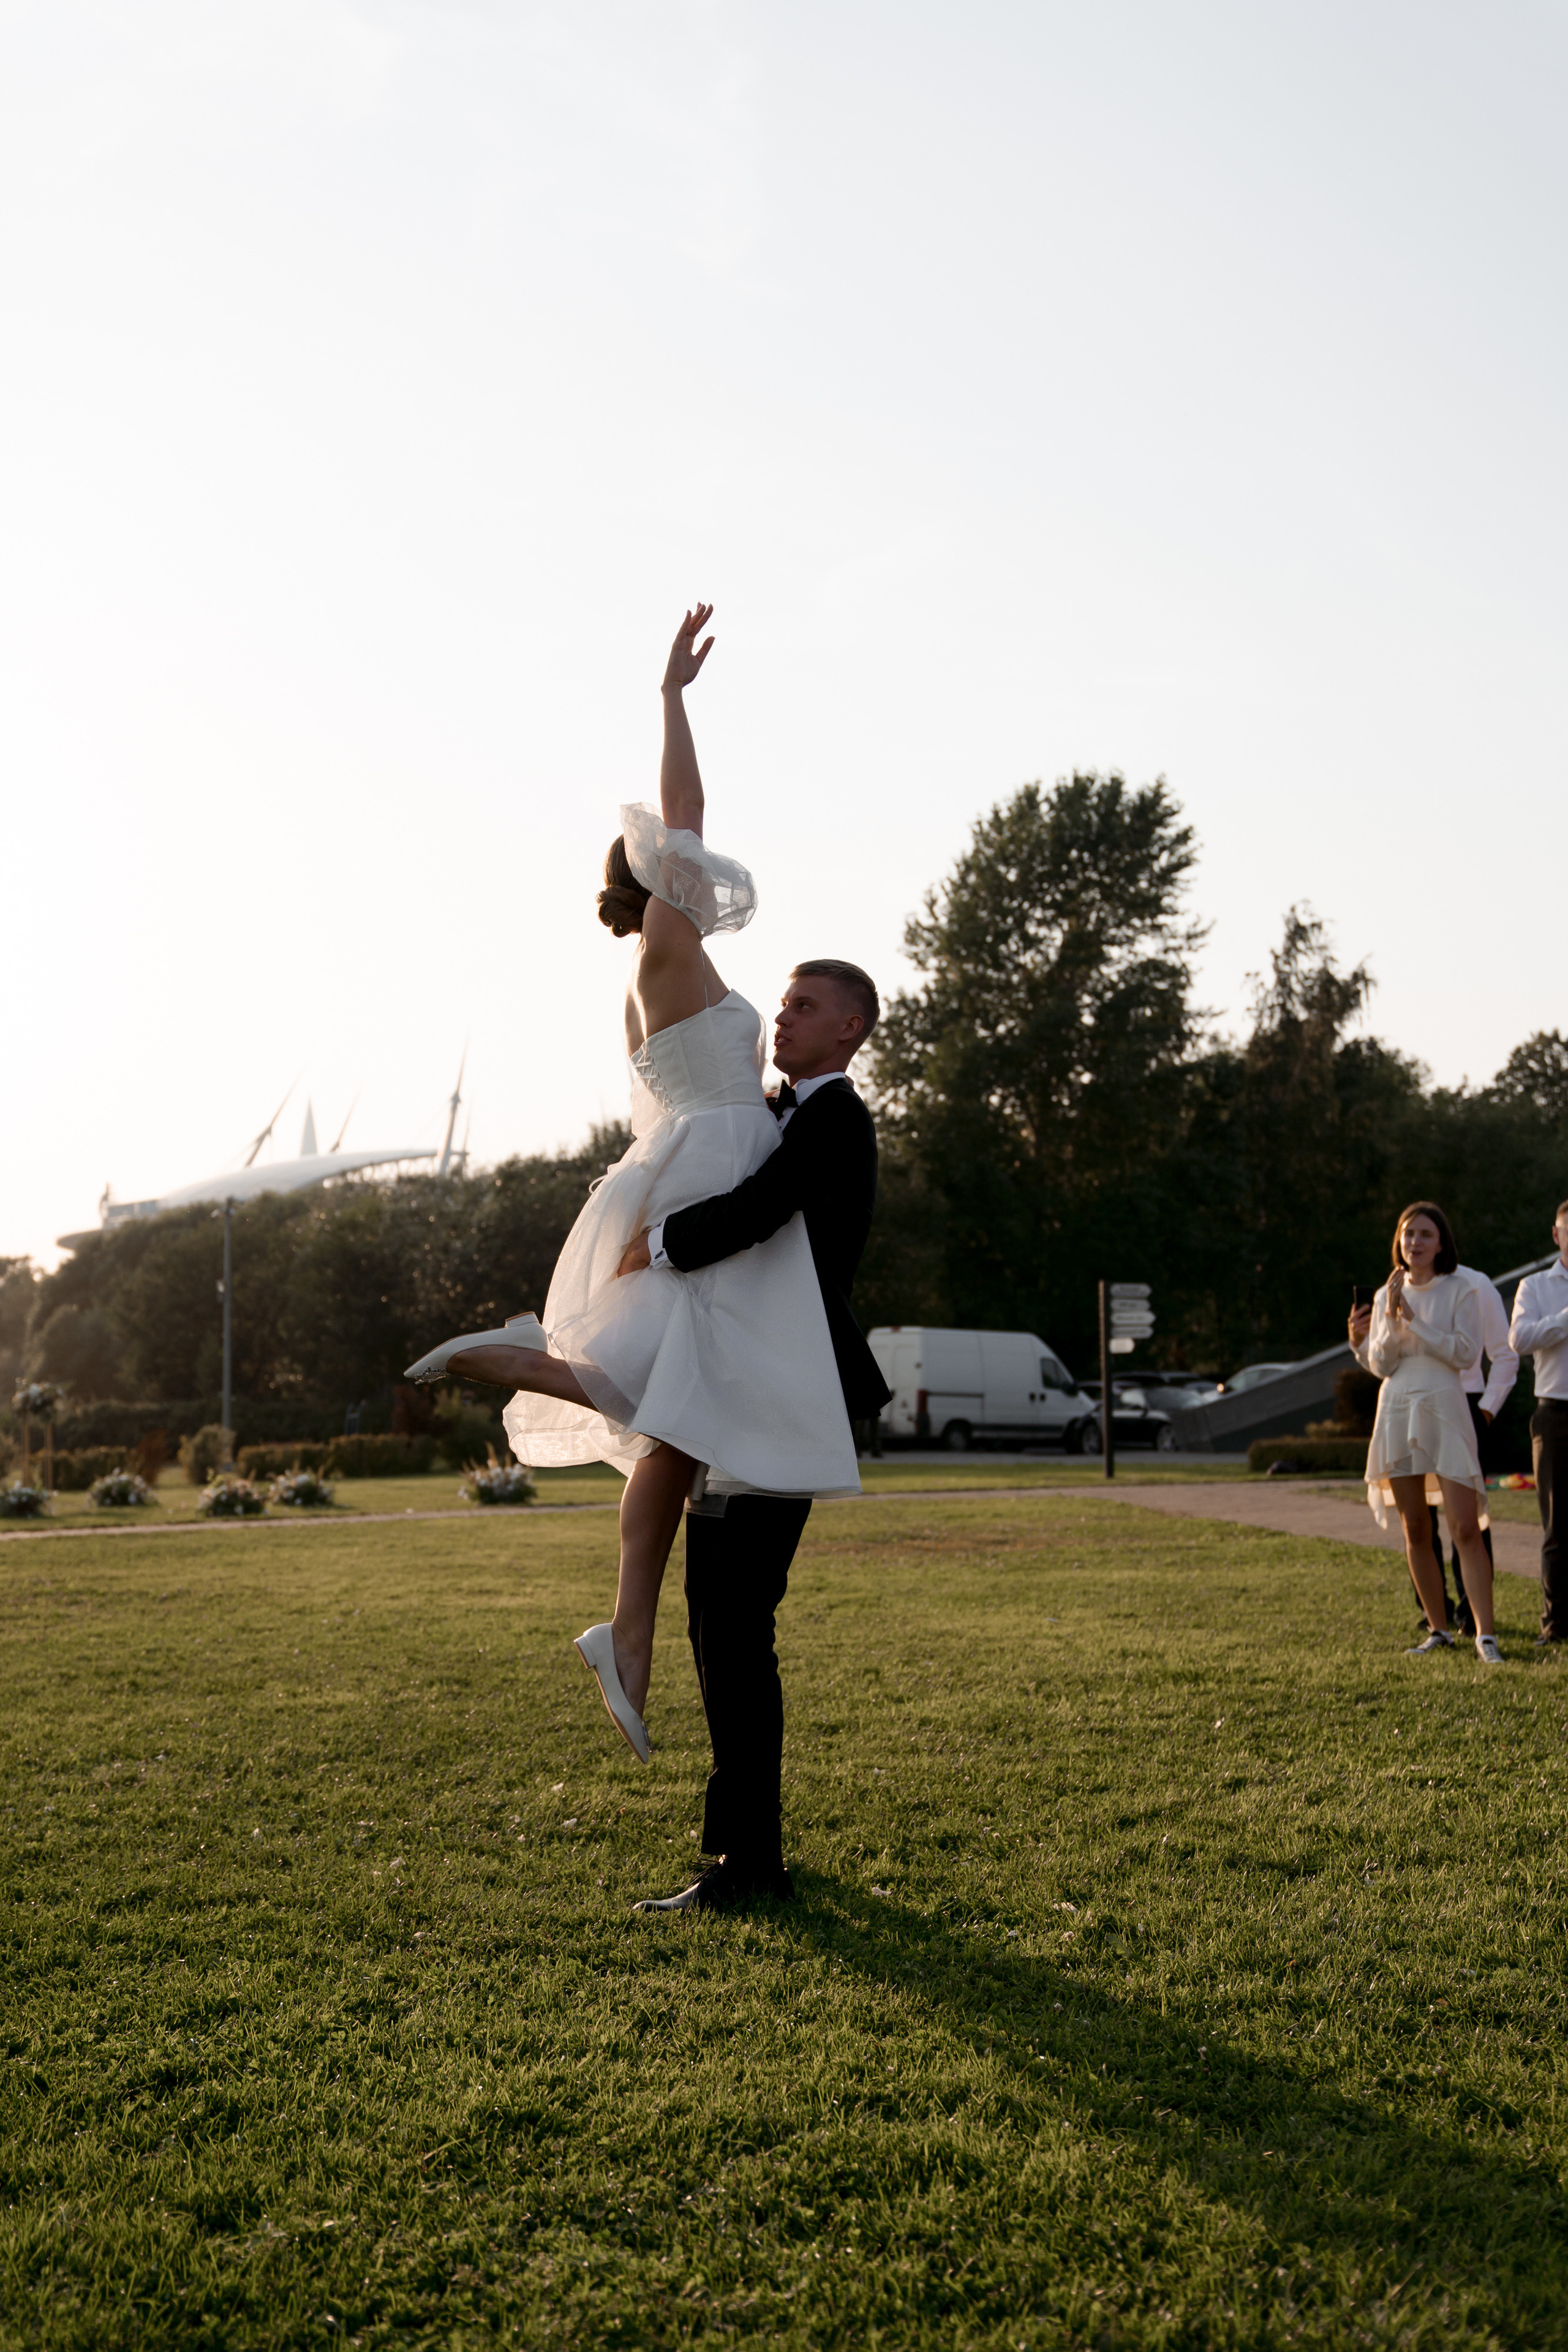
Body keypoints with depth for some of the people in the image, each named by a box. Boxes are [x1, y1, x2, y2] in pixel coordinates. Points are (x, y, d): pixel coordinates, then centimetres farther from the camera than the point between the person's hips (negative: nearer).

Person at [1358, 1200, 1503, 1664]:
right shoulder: (1386, 1296, 10)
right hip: (1397, 1410, 4)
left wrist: (1414, 1321, -13)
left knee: (1466, 1528, -10)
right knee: (1415, 1530, 7)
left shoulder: (1460, 1292, 0)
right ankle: (1439, 1630, 16)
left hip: (1443, 1409, -4)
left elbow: (1466, 1352, -11)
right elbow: (1380, 1364, 5)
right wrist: (1392, 1319, -9)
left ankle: (1485, 1636, -10)